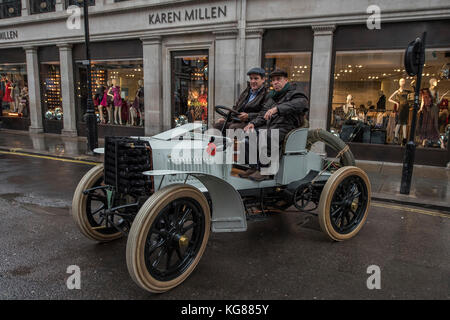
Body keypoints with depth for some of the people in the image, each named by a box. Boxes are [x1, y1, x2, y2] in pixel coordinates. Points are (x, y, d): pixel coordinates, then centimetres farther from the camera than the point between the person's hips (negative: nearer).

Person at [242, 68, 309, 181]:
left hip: (285, 127, -8)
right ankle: (253, 167, -6)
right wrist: (253, 123, -2)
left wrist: (277, 108, -38)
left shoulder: (294, 91, -1)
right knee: (246, 133, -10)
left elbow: (301, 102, -25)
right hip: (269, 126, 8)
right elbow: (263, 115, 21)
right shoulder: (271, 96, 23)